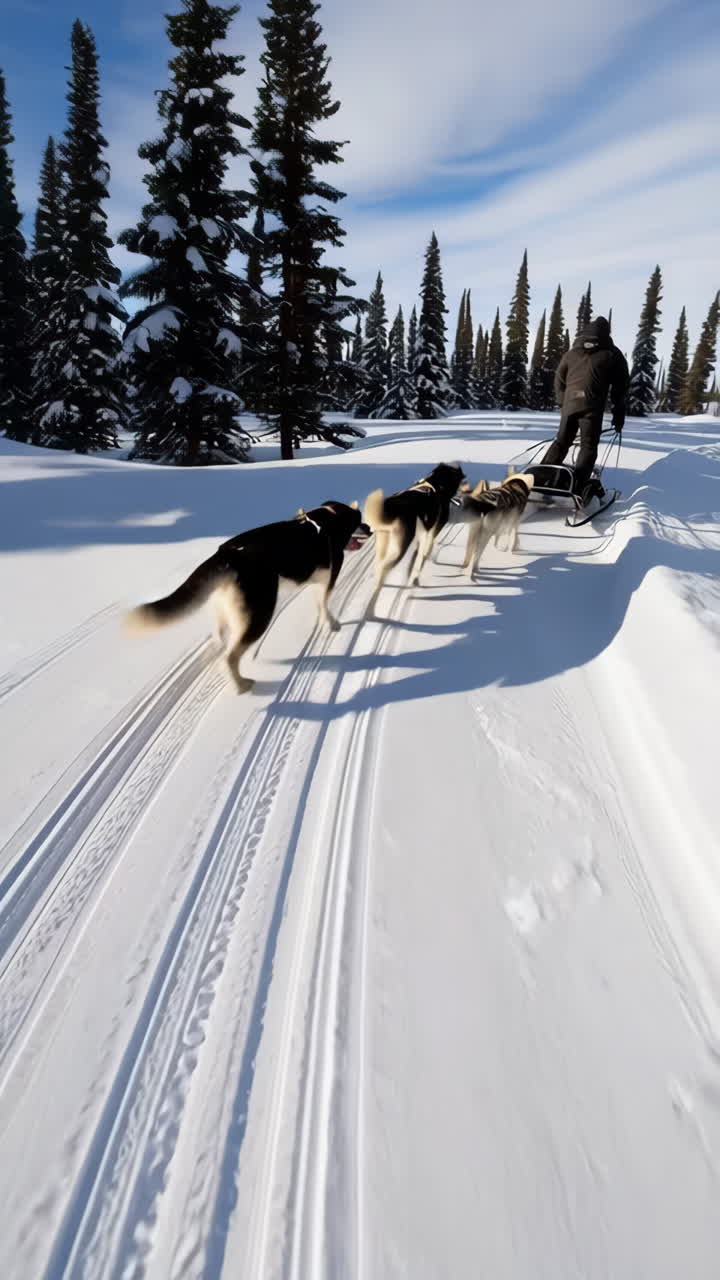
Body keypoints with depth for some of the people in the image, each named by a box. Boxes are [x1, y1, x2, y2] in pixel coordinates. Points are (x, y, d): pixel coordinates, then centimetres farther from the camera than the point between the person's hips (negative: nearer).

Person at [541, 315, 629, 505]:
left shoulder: (572, 352, 18)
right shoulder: (612, 354, 10)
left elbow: (559, 379, 19)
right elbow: (620, 386, 10)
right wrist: (618, 414, 15)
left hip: (570, 403, 3)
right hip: (592, 405, -3)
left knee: (561, 441, 15)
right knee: (588, 445, -3)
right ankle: (579, 485, -19)